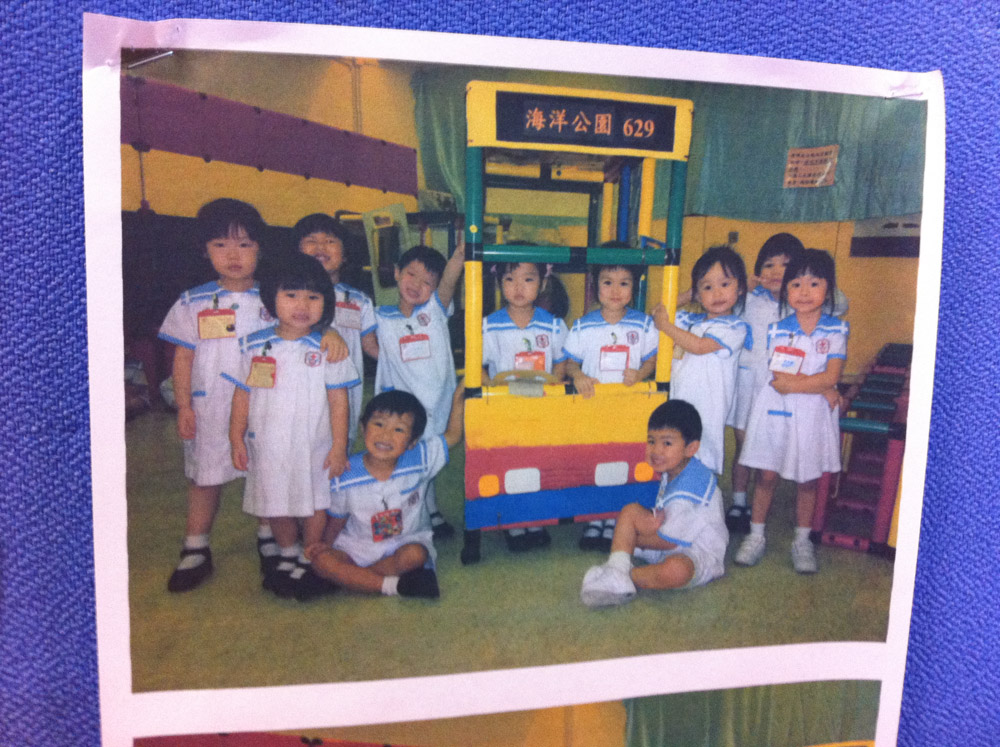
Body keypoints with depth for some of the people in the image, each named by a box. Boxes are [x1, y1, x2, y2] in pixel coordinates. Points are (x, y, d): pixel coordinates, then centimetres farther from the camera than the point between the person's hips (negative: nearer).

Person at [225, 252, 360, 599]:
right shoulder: (254, 346, -1)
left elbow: (338, 400, -7)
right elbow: (242, 394, 6)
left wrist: (339, 446, -8)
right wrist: (237, 438, 5)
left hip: (314, 446, -2)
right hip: (268, 446, 3)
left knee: (316, 506, 8)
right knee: (275, 506, 17)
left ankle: (310, 561, 29)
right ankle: (288, 554, 40)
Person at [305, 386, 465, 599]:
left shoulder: (419, 460, -13)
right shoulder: (345, 477, -13)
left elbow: (452, 435, -5)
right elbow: (338, 517, 4)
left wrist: (458, 397, -9)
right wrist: (327, 543, -3)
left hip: (405, 542, -1)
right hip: (356, 547, 1)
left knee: (415, 555, -35)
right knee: (321, 560, -27)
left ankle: (349, 578, -20)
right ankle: (392, 585, -27)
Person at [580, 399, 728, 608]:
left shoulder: (686, 492, -30)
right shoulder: (673, 471, -1)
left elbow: (668, 541, -23)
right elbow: (663, 514, 8)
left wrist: (633, 539, -6)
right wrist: (654, 521, -16)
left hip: (699, 553, -10)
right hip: (671, 540, 10)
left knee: (676, 570, -43)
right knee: (631, 511, -2)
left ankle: (627, 577, -17)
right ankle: (617, 568, -19)